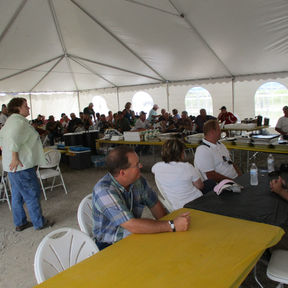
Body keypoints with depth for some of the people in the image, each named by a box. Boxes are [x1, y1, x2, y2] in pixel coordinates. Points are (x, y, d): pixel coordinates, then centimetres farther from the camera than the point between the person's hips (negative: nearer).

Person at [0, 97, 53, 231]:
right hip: (22, 165, -11)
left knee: (17, 195, 17)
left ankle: (20, 223, 29)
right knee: (32, 194, 0)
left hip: (14, 166, 11)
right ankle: (39, 223, 11)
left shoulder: (12, 120, 17)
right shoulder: (19, 121, -17)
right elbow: (13, 138, -31)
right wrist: (15, 157, -29)